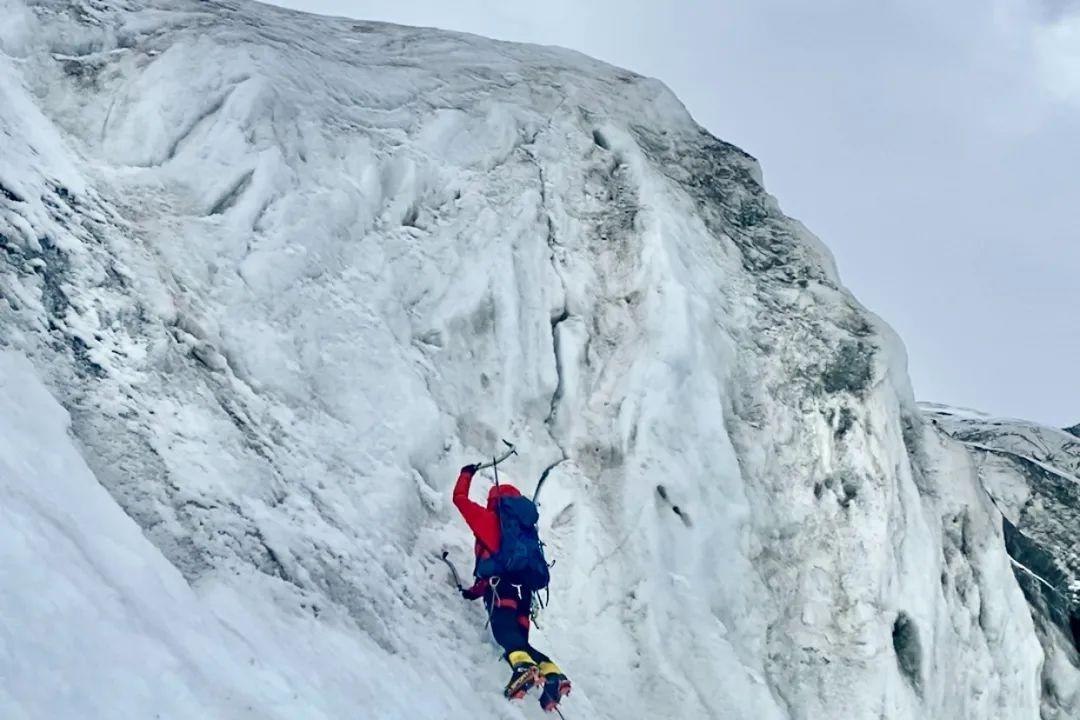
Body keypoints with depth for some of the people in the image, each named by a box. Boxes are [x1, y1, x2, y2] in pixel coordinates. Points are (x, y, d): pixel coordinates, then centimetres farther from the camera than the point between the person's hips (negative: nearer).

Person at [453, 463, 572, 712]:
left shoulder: (490, 519, 15)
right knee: (519, 641, 9)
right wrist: (477, 589, 40)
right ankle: (552, 675, -15)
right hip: (524, 589, 7)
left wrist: (467, 474, 40)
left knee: (505, 631, -27)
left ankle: (524, 667, -57)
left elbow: (460, 498, 22)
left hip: (502, 585, -7)